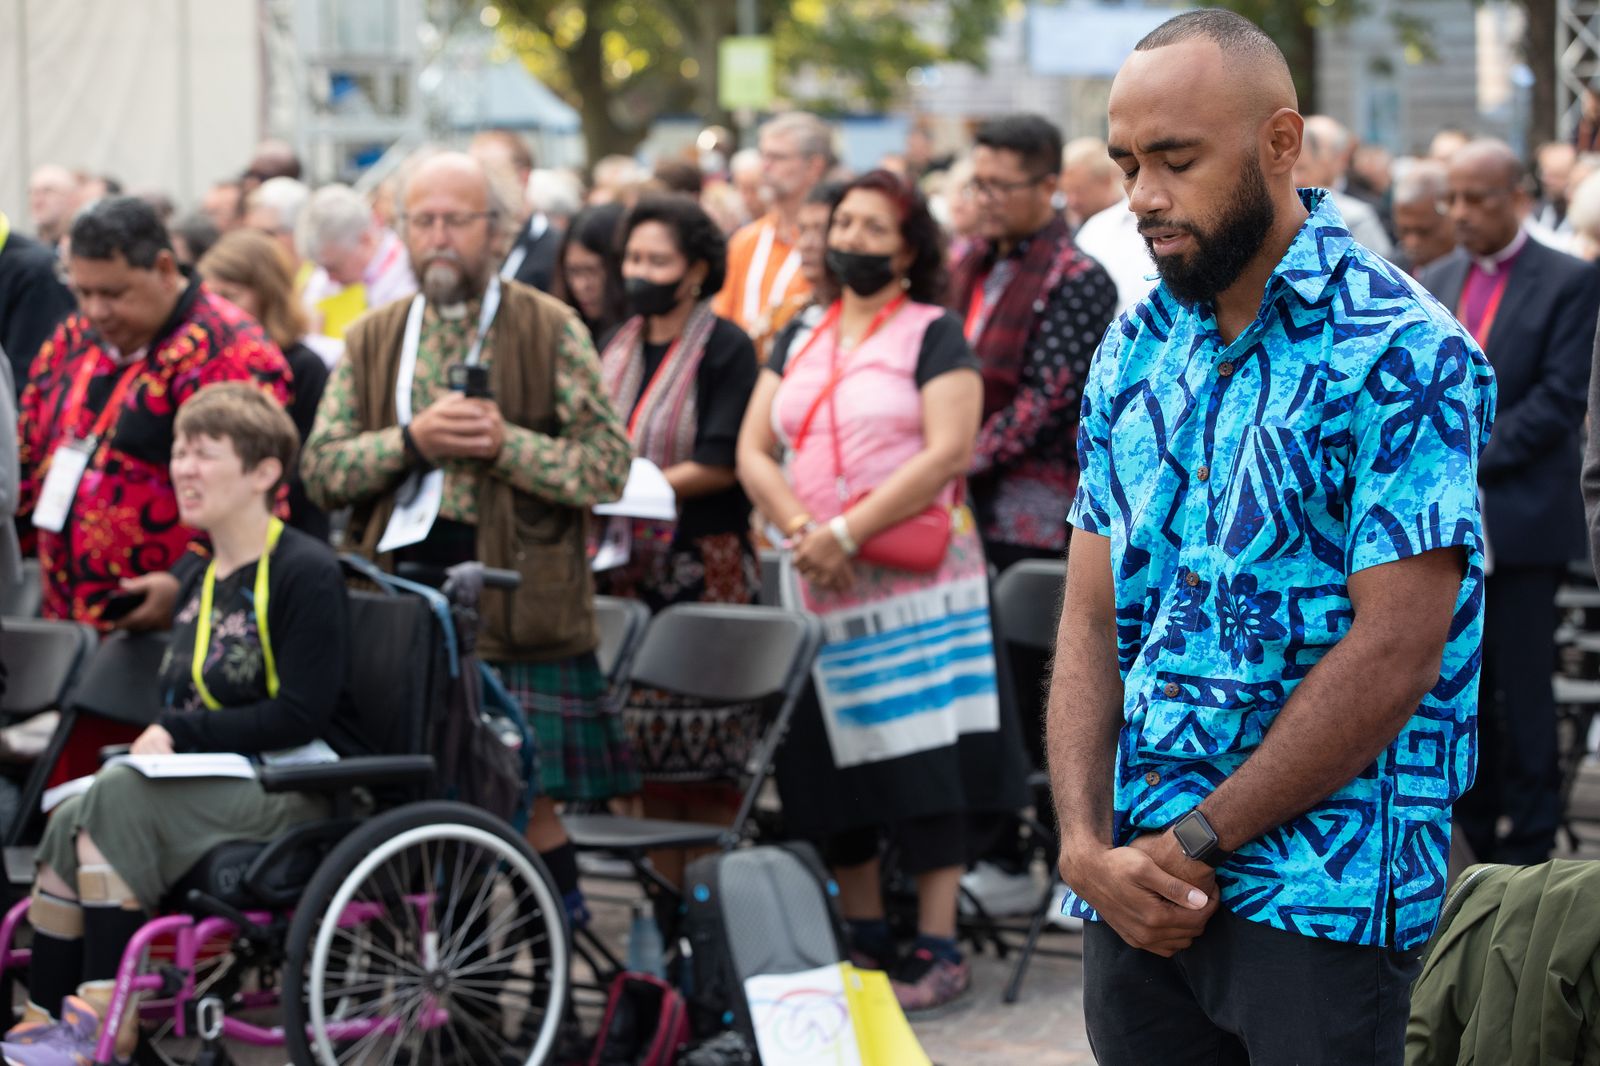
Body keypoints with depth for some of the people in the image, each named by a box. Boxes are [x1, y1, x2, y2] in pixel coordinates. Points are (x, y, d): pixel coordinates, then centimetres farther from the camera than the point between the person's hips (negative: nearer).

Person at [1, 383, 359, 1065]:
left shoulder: (306, 573, -11)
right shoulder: (198, 579, 16)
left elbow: (301, 714, -18)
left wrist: (180, 737, -18)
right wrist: (158, 740, -3)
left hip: (301, 786, -8)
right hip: (216, 780, 8)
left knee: (119, 799, -27)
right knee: (70, 818, -18)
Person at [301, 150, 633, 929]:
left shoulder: (551, 331, 4)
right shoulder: (374, 340, 14)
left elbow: (608, 468, -3)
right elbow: (321, 471, 6)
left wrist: (506, 444, -15)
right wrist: (412, 440, -10)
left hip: (516, 610, -3)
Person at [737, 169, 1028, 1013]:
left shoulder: (934, 334, 0)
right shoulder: (799, 340, 17)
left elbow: (949, 451, -12)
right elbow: (753, 450, 11)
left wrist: (848, 532, -16)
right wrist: (799, 529, -8)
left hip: (915, 584, -6)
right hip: (819, 586, 6)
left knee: (921, 762, -9)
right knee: (835, 761, 7)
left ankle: (939, 949, -7)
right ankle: (863, 938, 17)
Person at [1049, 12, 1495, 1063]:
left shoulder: (1403, 355, -11)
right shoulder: (1136, 348, 11)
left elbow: (1394, 657, -16)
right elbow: (1093, 621, 8)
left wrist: (1197, 842, -12)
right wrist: (1087, 845, -6)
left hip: (1324, 897, -6)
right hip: (1137, 895, 6)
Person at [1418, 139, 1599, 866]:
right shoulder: (1435, 283, 15)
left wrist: (1471, 461, -13)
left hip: (1520, 521, -5)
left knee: (1522, 690, -2)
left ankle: (1527, 843, 5)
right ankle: (1471, 834, 14)